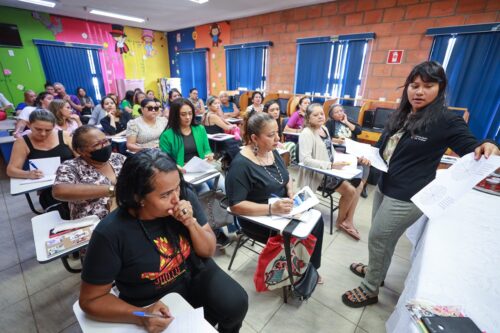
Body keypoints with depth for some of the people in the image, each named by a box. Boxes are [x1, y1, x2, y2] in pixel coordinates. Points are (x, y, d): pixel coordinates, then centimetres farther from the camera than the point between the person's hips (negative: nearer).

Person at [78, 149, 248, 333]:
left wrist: (191, 223, -27)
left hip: (194, 274, 2)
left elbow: (208, 251, -8)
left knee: (236, 304, -16)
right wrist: (140, 316, -26)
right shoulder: (110, 233, -25)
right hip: (152, 301, -1)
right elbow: (91, 299, -11)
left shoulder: (185, 196, -18)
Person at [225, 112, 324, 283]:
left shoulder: (272, 152, 1)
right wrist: (271, 209, -34)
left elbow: (286, 177, 16)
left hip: (281, 210, 8)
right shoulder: (241, 164, -24)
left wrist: (291, 193, -3)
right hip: (258, 218, -8)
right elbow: (235, 205, -26)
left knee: (316, 221, 0)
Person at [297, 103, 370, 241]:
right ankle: (341, 222, 12)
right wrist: (331, 165, -33)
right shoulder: (307, 133, -18)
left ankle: (348, 220, 13)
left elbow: (330, 152, 16)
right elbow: (305, 159, -30)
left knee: (359, 184, 3)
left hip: (331, 169, 9)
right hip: (317, 173, -9)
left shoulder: (324, 128, 10)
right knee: (350, 190, -14)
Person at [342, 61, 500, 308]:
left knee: (378, 239, 3)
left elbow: (472, 149, -8)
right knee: (381, 238, 21)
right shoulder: (401, 114, 6)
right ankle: (375, 269, 45)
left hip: (406, 197, -7)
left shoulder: (446, 121, -13)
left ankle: (369, 290, 23)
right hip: (384, 187, 7)